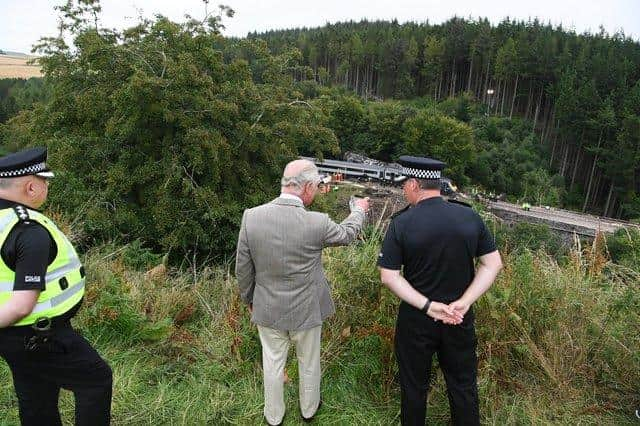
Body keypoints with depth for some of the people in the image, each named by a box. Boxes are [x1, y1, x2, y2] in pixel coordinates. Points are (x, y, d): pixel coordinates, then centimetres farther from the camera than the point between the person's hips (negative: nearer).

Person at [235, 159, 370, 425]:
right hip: (306, 310, -1)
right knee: (309, 363, 23)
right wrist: (359, 210, 18)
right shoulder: (317, 223, -24)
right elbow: (347, 234, -1)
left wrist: (249, 300, 11)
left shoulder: (251, 217, -18)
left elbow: (242, 268, -7)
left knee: (273, 364, 21)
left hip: (268, 309, 2)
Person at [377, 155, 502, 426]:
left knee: (414, 386, 19)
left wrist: (427, 305, -17)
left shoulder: (401, 223, -17)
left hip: (416, 319, -2)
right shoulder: (470, 217, -8)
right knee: (463, 385, 22)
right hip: (460, 318, 3)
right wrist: (463, 302, -11)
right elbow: (493, 263, -5)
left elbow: (388, 276, -17)